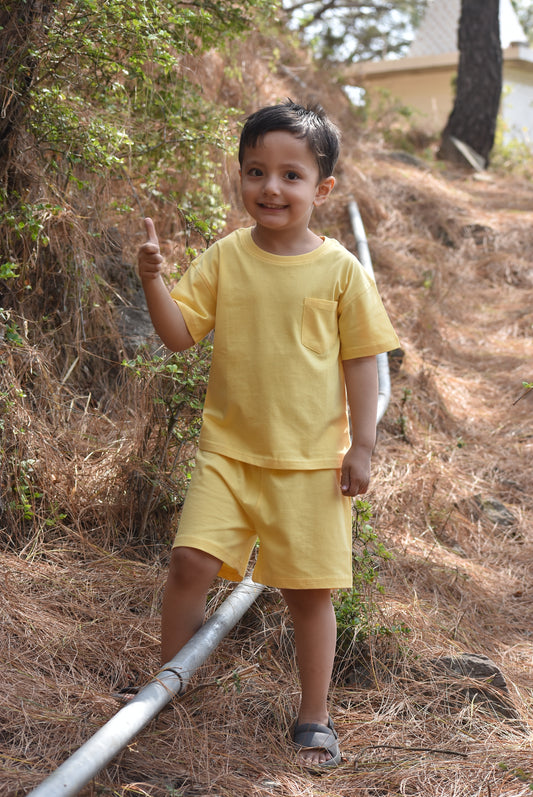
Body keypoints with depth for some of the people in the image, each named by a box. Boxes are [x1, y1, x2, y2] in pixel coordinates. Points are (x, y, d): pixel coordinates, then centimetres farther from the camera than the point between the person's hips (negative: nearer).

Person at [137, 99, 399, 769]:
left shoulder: (340, 270, -4)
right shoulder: (224, 258, 0)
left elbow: (360, 361, 0)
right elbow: (178, 334, -2)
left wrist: (361, 446, -2)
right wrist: (153, 281, -19)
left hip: (313, 459, -1)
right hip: (229, 449, 1)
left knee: (309, 589, 6)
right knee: (191, 561, -10)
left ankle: (315, 717, 26)